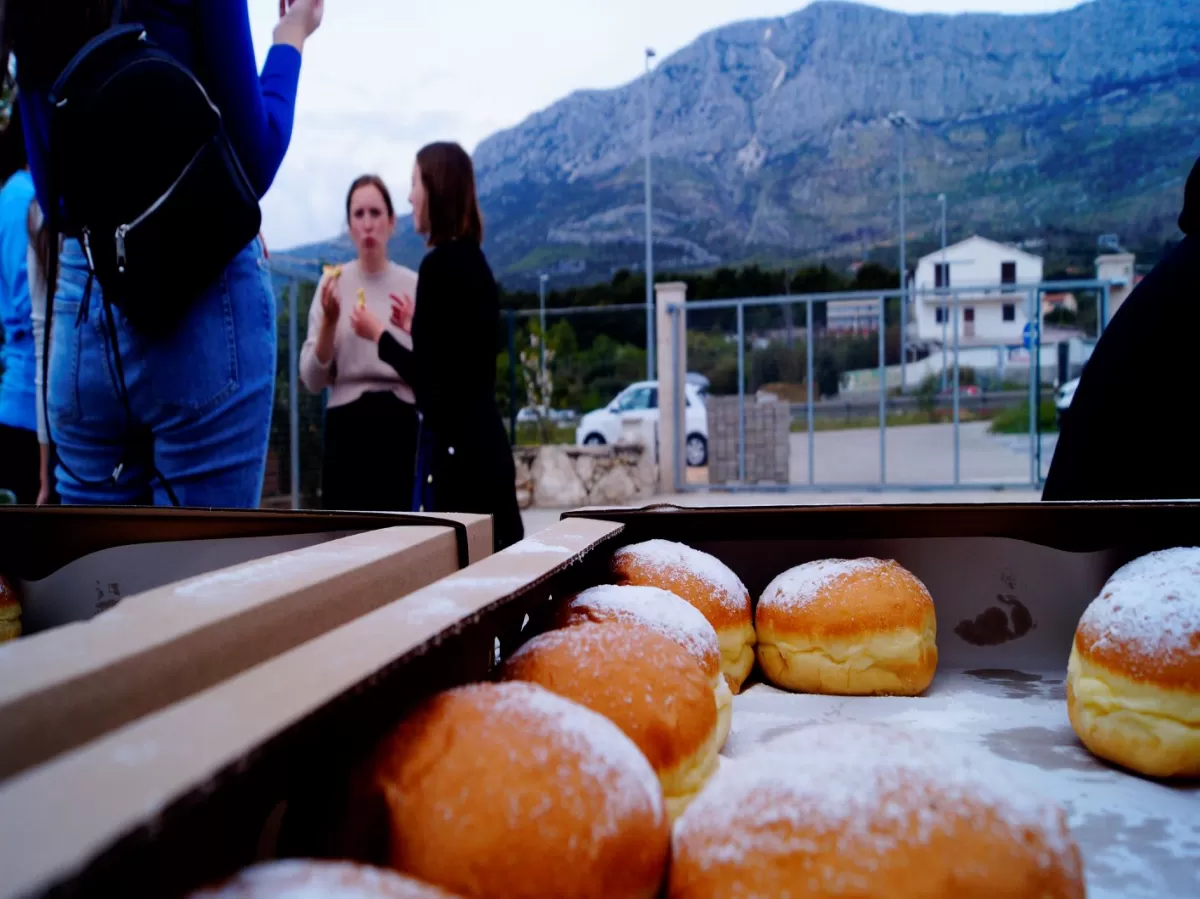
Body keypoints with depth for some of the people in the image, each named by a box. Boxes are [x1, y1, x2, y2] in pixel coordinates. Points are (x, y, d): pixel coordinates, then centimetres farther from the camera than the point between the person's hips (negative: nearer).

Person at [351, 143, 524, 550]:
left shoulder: (440, 264, -12)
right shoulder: (474, 262, 13)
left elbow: (427, 377, -13)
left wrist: (379, 334, 1)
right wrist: (416, 327, 26)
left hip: (453, 444, -9)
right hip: (484, 440, 9)